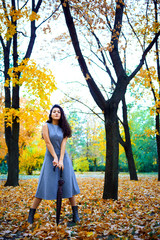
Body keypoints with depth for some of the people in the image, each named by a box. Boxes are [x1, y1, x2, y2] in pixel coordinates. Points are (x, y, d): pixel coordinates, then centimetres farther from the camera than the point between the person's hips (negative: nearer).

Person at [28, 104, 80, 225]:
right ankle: (31, 214, 6)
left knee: (68, 185, 1)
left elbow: (63, 143, -5)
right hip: (50, 158, -2)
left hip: (63, 157, 2)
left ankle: (76, 215, 6)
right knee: (45, 186, -4)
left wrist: (61, 160, -16)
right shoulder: (46, 126, 0)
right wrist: (55, 158, -15)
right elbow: (48, 142, -8)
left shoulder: (64, 128, 6)